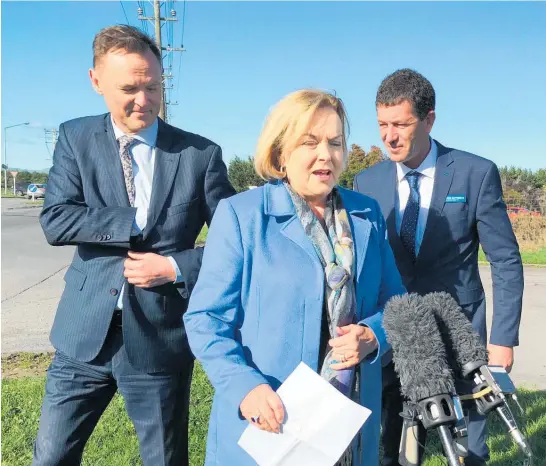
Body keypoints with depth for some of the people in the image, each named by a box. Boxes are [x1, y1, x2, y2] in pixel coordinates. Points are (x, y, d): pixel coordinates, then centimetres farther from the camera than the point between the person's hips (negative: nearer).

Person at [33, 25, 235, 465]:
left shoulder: (201, 153, -4)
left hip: (161, 337, -1)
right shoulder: (76, 137, 2)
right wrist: (141, 222, -16)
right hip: (86, 333, 2)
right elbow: (54, 221, -11)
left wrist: (176, 267, -14)